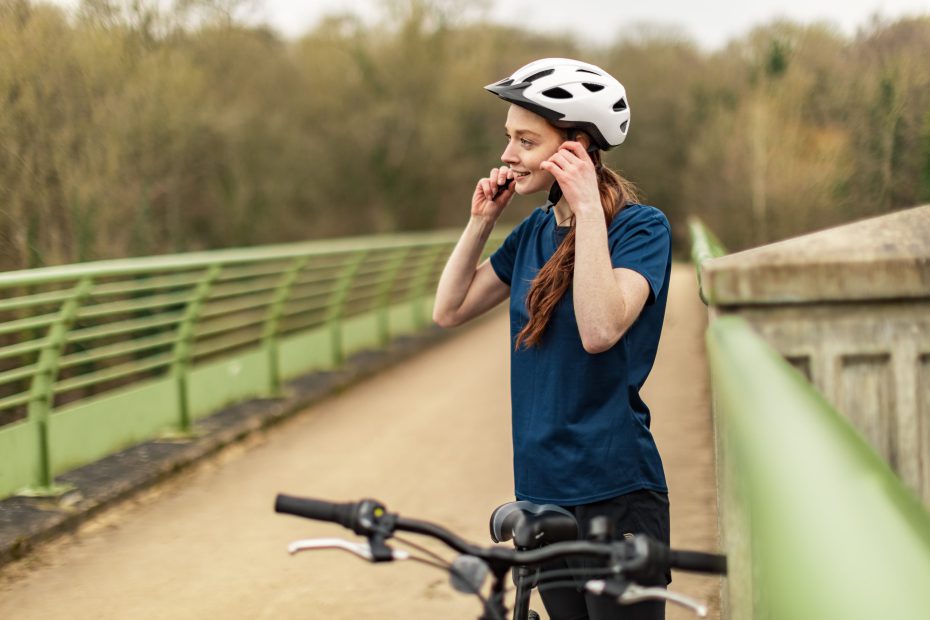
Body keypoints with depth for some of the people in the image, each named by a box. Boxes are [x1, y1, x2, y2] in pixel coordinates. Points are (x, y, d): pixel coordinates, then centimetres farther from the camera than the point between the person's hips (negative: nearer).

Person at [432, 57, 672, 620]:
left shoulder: (641, 226, -11)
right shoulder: (535, 230, 9)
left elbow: (600, 329, -27)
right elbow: (450, 310, 11)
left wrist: (588, 210, -24)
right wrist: (481, 221, 3)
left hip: (613, 492, -7)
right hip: (541, 485, 7)